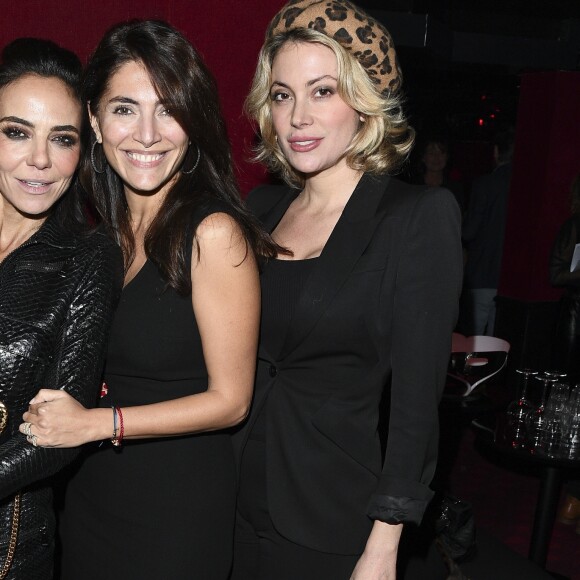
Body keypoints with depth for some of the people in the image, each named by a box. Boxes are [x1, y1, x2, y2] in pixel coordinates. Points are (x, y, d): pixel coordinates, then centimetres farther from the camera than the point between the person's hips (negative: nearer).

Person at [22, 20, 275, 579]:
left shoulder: (213, 232, -20)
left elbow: (230, 399, -16)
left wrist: (98, 423, -19)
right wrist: (53, 408, -7)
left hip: (178, 504, -5)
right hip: (87, 491, 6)